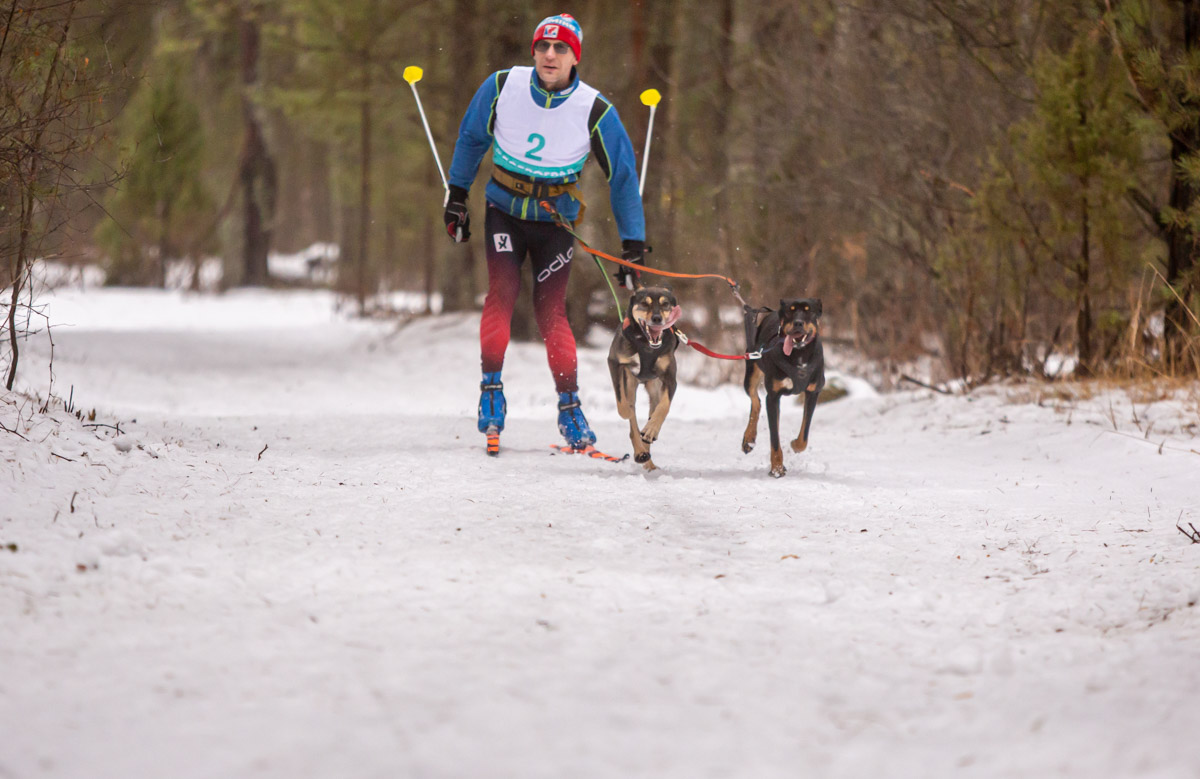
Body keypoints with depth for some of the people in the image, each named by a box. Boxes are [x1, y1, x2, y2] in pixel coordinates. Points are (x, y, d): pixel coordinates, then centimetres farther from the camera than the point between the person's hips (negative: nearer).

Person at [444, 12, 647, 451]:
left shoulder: (595, 111, -15)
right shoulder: (503, 87, -12)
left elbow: (622, 177, -5)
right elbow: (472, 137, 7)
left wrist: (633, 246, -5)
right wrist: (456, 196, 13)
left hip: (555, 222, -1)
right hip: (504, 211, 1)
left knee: (551, 312, -4)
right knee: (502, 292, -19)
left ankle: (569, 407, 9)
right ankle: (491, 389, -10)